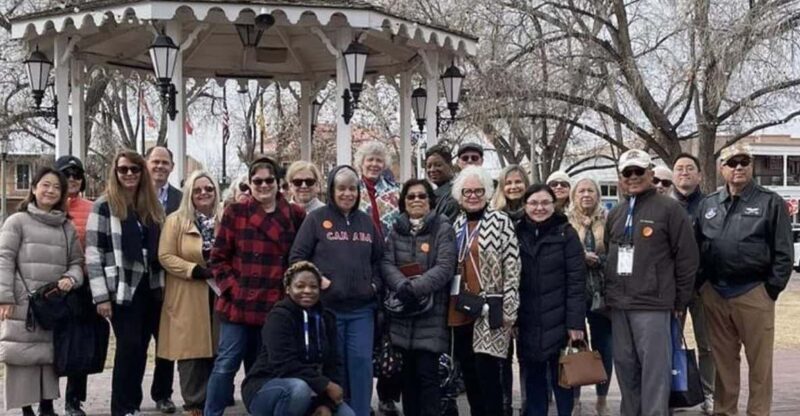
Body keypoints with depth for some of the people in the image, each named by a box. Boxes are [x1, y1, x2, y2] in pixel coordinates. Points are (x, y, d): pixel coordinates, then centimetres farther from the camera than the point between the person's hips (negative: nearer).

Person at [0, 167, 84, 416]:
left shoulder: (67, 227, 14)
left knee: (50, 355, 8)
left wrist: (71, 278, -9)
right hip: (23, 304, -4)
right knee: (24, 355, -2)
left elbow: (77, 262, 15)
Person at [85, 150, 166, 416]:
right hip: (123, 289, -5)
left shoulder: (152, 206, 12)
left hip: (151, 288, 5)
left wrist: (165, 286, 10)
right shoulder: (104, 206, -5)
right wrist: (101, 296, -14)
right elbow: (93, 253, -10)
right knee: (129, 347, -5)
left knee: (140, 348, 8)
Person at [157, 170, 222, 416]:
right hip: (188, 299, -3)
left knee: (215, 349, 4)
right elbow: (165, 256, -7)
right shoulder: (176, 221, 1)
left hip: (217, 295, 3)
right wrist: (194, 270, -16)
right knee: (192, 350, -4)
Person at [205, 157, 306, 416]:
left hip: (277, 306, 2)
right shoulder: (235, 212, 2)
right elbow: (218, 257, 2)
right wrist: (231, 287, -8)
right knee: (226, 364, 0)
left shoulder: (296, 216, 5)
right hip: (238, 303, -2)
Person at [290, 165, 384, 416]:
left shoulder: (366, 222, 11)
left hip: (362, 308, 3)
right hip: (327, 307, -3)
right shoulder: (316, 219, -1)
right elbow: (297, 257, -3)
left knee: (361, 362, 0)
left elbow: (379, 258, 19)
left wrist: (376, 284, 5)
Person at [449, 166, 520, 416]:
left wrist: (509, 310, -13)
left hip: (490, 309, -6)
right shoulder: (457, 225, 12)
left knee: (487, 373, -10)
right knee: (469, 374, 10)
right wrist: (449, 306, 14)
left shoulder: (501, 221, -6)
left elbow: (512, 267, -9)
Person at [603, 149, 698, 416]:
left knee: (654, 370, -5)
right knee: (625, 367, 12)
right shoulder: (615, 214, 16)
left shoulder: (669, 209, -4)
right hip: (618, 305, 6)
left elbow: (687, 257, -5)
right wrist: (610, 294, 16)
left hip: (652, 305, -6)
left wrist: (681, 301, -5)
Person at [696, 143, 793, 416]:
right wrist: (702, 285, 7)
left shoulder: (770, 202, -1)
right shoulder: (708, 205, 11)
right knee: (723, 359, 12)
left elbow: (783, 252, -3)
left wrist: (772, 289, -7)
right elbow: (697, 249, 15)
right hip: (715, 293, 4)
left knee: (759, 361, 2)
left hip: (754, 293, -4)